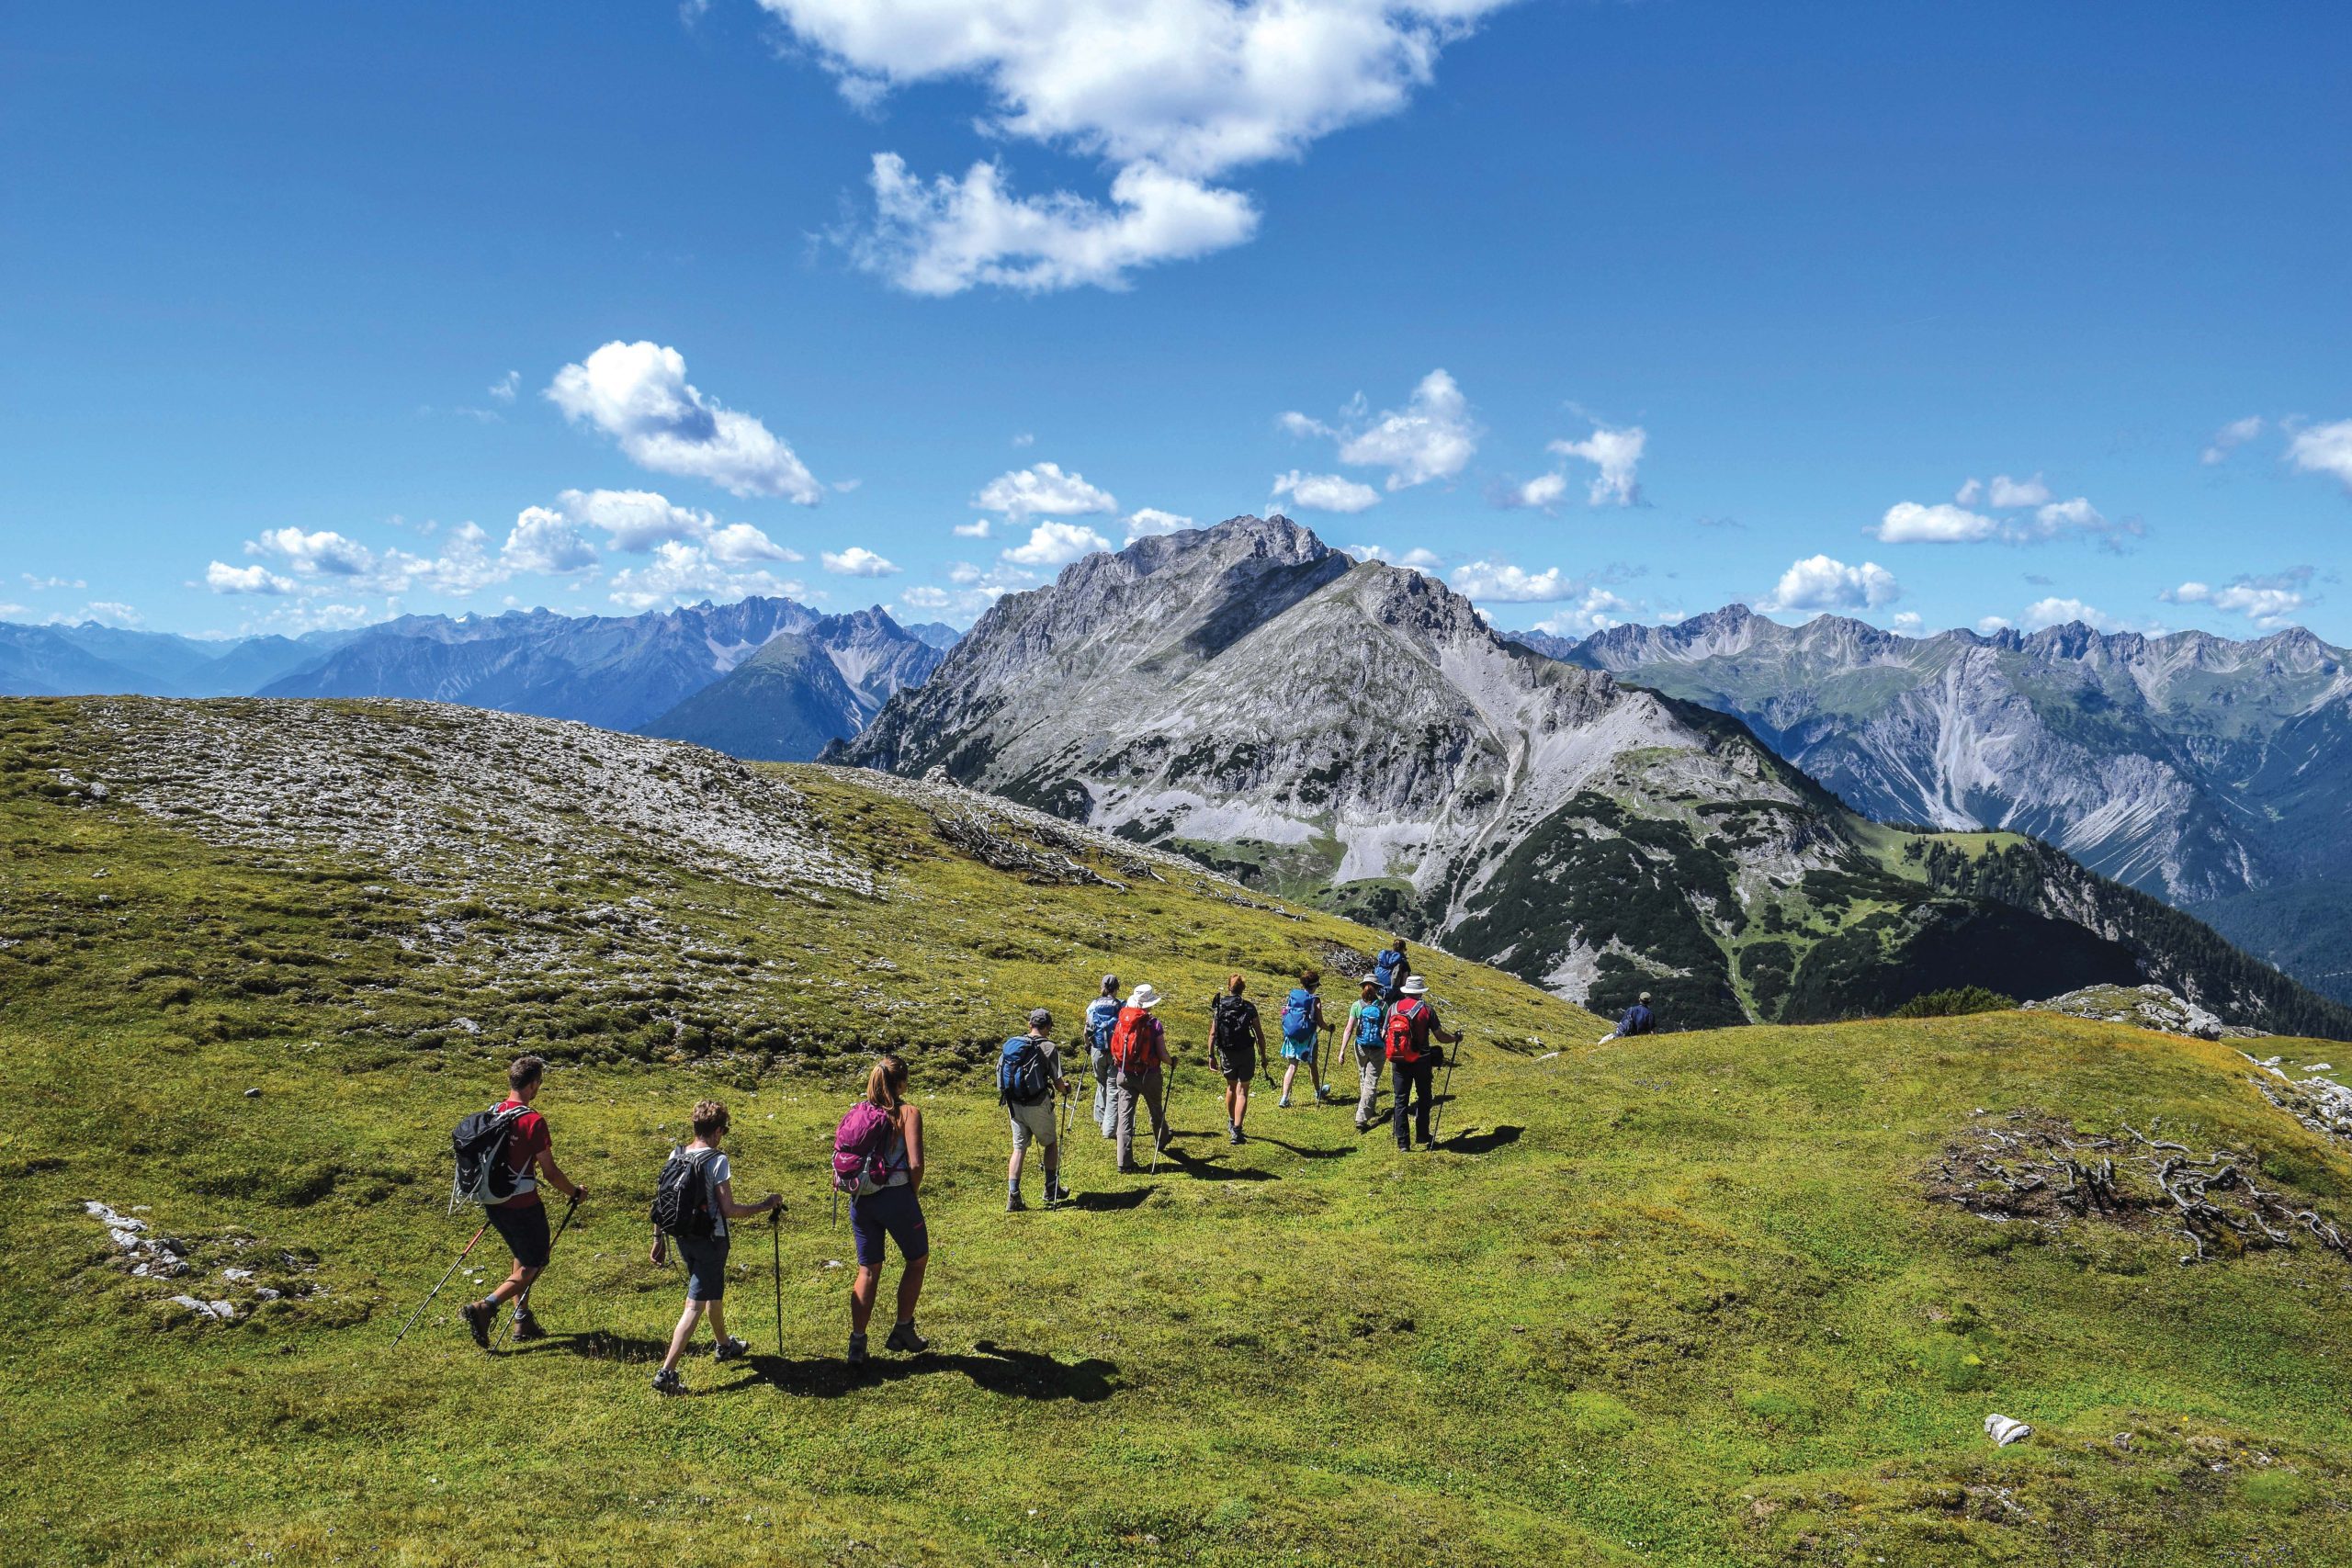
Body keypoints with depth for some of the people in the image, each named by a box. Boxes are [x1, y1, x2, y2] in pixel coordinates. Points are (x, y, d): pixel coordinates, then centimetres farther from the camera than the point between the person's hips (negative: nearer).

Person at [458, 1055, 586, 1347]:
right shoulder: (533, 1121, -19)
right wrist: (575, 1192, 1)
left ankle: (523, 1321, 26)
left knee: (522, 1258, 23)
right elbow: (549, 1172, -16)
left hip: (494, 1202, 7)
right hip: (523, 1205, -7)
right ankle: (483, 1308, -11)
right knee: (533, 1265, 6)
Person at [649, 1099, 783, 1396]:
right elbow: (729, 1210, -18)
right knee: (695, 1305, -4)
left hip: (682, 1237, 8)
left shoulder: (676, 1157, 3)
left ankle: (724, 1345, 47)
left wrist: (659, 1238, 16)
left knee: (714, 1290, 27)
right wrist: (765, 1205, -7)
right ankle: (666, 1373, -11)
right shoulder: (717, 1160, -17)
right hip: (709, 1240, -8)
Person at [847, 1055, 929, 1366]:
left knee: (868, 1270, 15)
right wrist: (914, 1194, 0)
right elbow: (915, 1164, -17)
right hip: (896, 1197, -4)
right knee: (917, 1260, 19)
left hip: (861, 1199, 5)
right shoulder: (908, 1113, -8)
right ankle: (902, 1333, 24)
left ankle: (857, 1341, 9)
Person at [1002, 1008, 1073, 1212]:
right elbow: (1058, 1082, -13)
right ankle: (1051, 1190, 23)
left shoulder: (1011, 1044, 4)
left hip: (1014, 1104, 4)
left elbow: (999, 1071, 9)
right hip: (1037, 1105, -4)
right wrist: (1066, 1088, 9)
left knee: (1019, 1147, 11)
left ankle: (1013, 1196, 1)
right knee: (1051, 1143, 18)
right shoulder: (1049, 1048, -12)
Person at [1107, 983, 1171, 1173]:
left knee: (1125, 1116, 1)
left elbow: (1114, 1052, 3)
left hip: (1124, 1075, 2)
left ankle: (1124, 1163, -6)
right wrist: (1171, 1061, 10)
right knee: (1156, 1111, 24)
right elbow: (1162, 1055, -12)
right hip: (1149, 1075, -2)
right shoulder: (1153, 1024, -13)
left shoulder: (1120, 1022, -3)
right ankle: (1161, 1141, 50)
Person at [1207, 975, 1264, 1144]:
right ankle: (1236, 1131, -9)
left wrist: (1211, 1056, 4)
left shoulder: (1218, 1006, -1)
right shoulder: (1249, 1007, -4)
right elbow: (1259, 1035, -3)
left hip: (1226, 1054, 2)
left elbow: (1213, 1033, -3)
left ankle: (1231, 1123, 38)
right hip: (1246, 1054, -2)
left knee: (1231, 1086, 23)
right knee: (1242, 1091, 2)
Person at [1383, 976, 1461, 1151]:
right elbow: (1440, 1037, -4)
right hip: (1421, 1061, -2)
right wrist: (1456, 1038, 16)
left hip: (1399, 1062, 2)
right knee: (1424, 1098, 16)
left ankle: (1402, 1141, 5)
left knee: (1401, 1100, 7)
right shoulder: (1426, 1009, -7)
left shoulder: (1393, 1008, 1)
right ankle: (1422, 1135, 19)